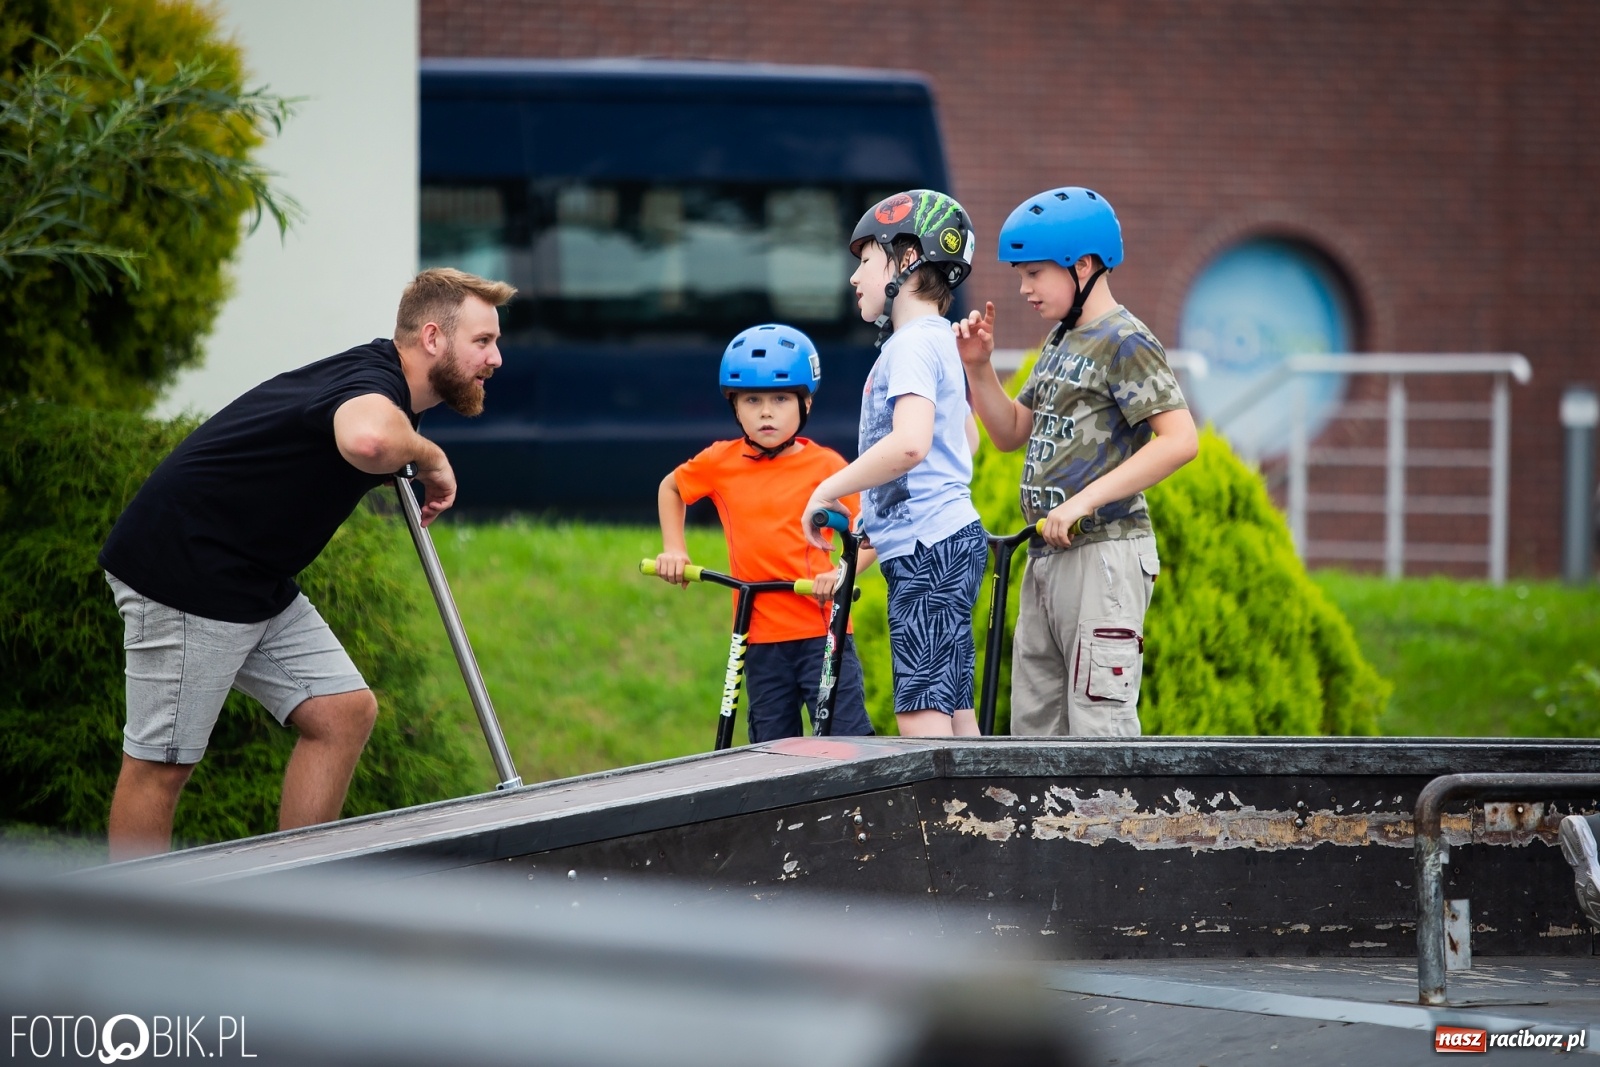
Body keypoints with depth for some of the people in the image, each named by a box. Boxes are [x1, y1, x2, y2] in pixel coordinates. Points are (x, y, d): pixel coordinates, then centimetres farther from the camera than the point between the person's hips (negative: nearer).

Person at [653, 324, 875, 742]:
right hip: (763, 638, 4)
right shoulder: (720, 463, 4)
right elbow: (670, 488, 24)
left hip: (821, 631, -4)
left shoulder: (824, 465, -5)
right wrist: (673, 548, 14)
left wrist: (844, 573, -23)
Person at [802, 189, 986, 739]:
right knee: (955, 713, 9)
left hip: (928, 548, -10)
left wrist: (828, 490, -19)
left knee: (921, 715, -14)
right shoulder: (937, 340, 19)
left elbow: (909, 443, -30)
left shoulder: (912, 344, -13)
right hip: (949, 538, 10)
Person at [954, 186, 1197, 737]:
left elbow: (1180, 439, -21)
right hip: (1047, 558, 10)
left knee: (1098, 724, -12)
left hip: (1104, 556, -10)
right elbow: (1010, 434, 24)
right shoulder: (1059, 342, 18)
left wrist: (1086, 500, -23)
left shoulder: (1125, 342, -10)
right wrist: (979, 367, 8)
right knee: (1034, 724, 11)